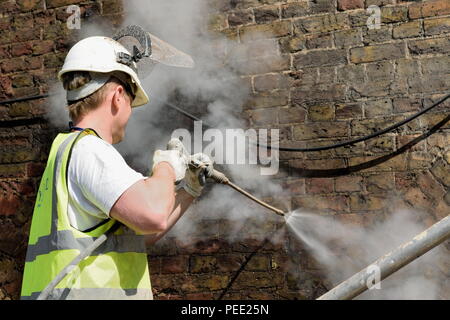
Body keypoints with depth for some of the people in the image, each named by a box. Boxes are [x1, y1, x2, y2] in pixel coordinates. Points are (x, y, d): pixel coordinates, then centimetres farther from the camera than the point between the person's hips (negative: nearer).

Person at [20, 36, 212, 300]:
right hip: (87, 291, -10)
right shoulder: (88, 149, -9)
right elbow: (153, 216, -26)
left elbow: (140, 233, 26)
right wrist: (167, 166, -6)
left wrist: (190, 190, 26)